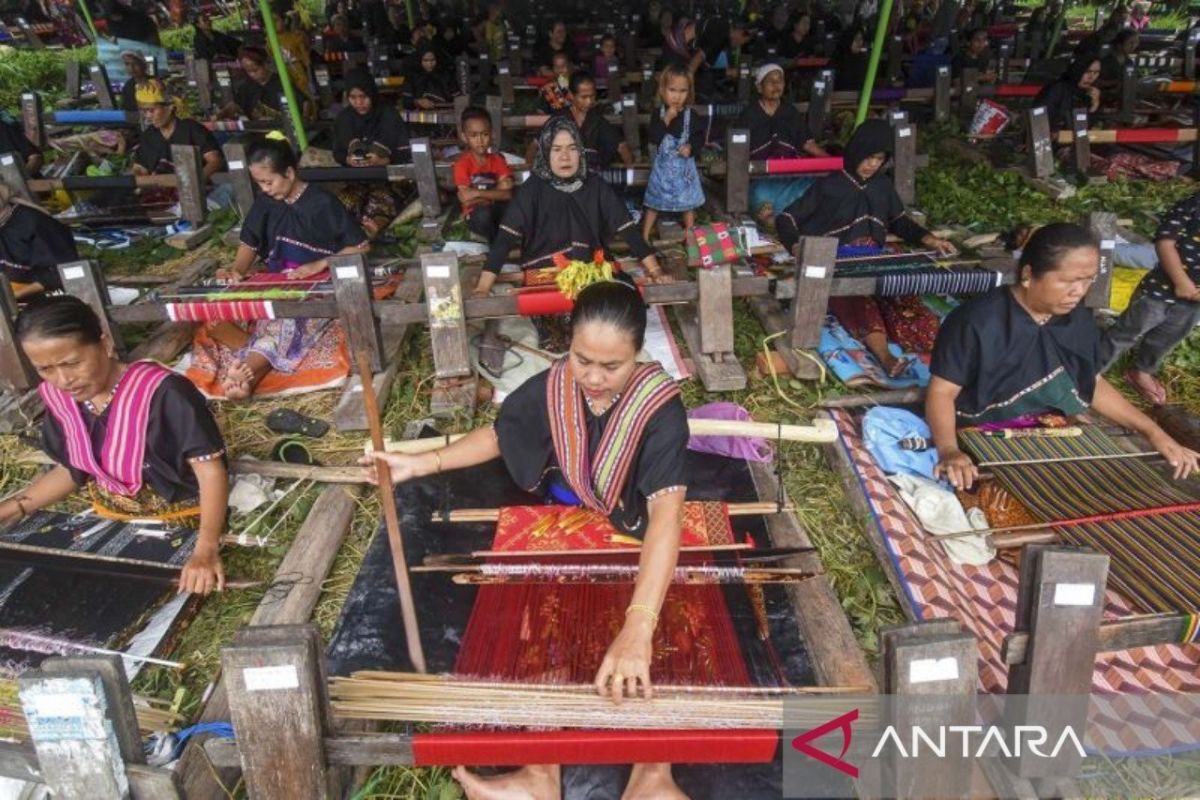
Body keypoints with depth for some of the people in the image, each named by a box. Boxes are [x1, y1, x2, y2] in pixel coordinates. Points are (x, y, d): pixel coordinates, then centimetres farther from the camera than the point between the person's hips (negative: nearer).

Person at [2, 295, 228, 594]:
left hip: (182, 525, -6)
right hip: (113, 524, 7)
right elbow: (72, 470, 12)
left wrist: (206, 549, -39)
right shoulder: (58, 398, -4)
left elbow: (211, 470, -27)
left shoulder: (163, 392, -27)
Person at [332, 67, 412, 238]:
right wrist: (347, 160, -11)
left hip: (387, 178, -4)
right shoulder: (343, 118, 6)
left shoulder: (389, 116, -7)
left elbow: (406, 154, -7)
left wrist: (384, 161, -26)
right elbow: (338, 153, 15)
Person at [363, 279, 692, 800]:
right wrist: (421, 464, -4)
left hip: (637, 545, -2)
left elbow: (666, 513, -42)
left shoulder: (661, 407, -28)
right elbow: (497, 436, 6)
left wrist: (636, 627, -55)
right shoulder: (550, 388, -14)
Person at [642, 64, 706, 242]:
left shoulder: (692, 115, -6)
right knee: (654, 204, 7)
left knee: (688, 203, 11)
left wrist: (691, 147, -18)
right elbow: (653, 138, -17)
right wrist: (666, 119, -24)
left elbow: (700, 137, 1)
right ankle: (644, 237, 18)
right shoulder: (658, 113, -8)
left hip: (685, 166, 1)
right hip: (663, 165, -1)